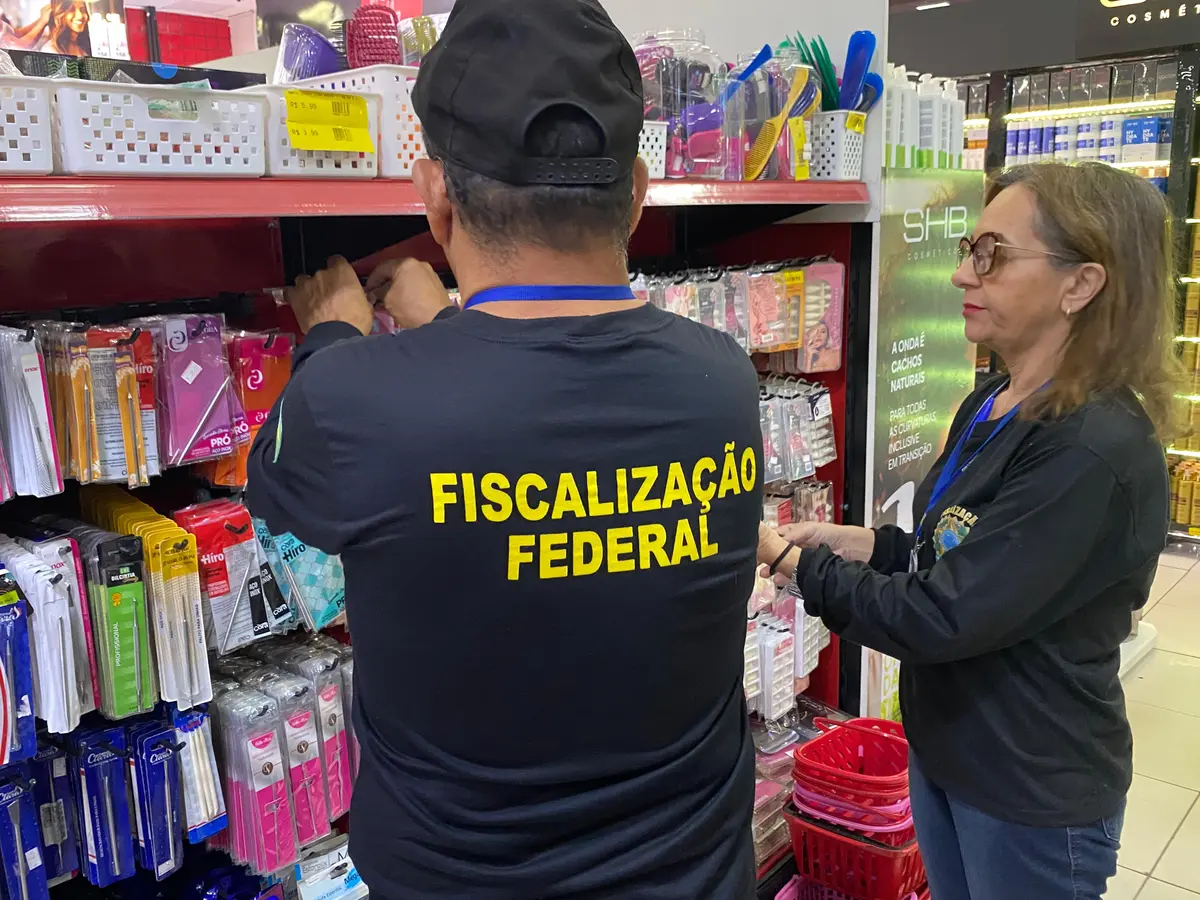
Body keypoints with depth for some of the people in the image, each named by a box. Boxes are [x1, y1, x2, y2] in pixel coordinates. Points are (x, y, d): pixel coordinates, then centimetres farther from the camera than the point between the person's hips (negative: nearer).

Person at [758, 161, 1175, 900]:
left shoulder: (1096, 452, -27)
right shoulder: (994, 404, 1)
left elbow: (940, 617, -28)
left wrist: (791, 559, -18)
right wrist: (859, 543, -5)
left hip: (1033, 795, -8)